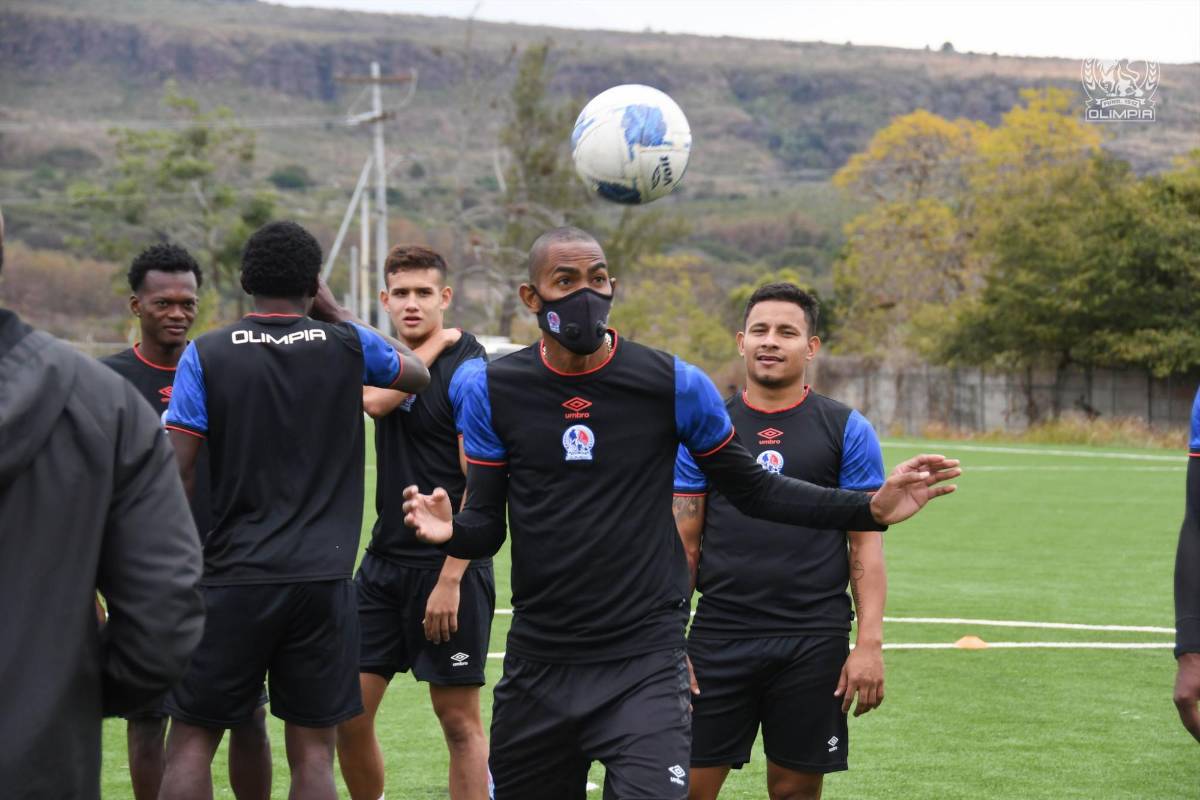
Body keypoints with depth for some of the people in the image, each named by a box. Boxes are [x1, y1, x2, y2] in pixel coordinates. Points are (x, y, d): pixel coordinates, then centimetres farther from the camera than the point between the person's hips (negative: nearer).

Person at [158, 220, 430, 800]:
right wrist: (336, 312, 24)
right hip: (323, 578, 1)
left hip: (233, 578, -1)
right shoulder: (347, 345, 2)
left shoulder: (205, 355, -2)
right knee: (312, 751, 4)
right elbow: (417, 374, 24)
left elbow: (176, 474, -6)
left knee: (191, 740, 7)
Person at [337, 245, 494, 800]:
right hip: (384, 564, 7)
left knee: (459, 719, -1)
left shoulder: (466, 370, -9)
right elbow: (375, 402, -13)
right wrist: (434, 345, -11)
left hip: (446, 568, -7)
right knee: (349, 710, 4)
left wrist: (450, 580, -19)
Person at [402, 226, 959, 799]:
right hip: (537, 665, 3)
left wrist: (871, 508, -8)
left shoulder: (673, 385, -4)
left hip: (644, 664, -2)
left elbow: (752, 490, 4)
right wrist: (450, 531, -24)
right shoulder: (494, 391, -1)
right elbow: (486, 526, 1)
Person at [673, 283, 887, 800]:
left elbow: (866, 544, 2)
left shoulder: (846, 430, 4)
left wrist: (869, 644, -8)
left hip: (813, 642, -1)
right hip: (718, 637, 1)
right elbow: (683, 544, 8)